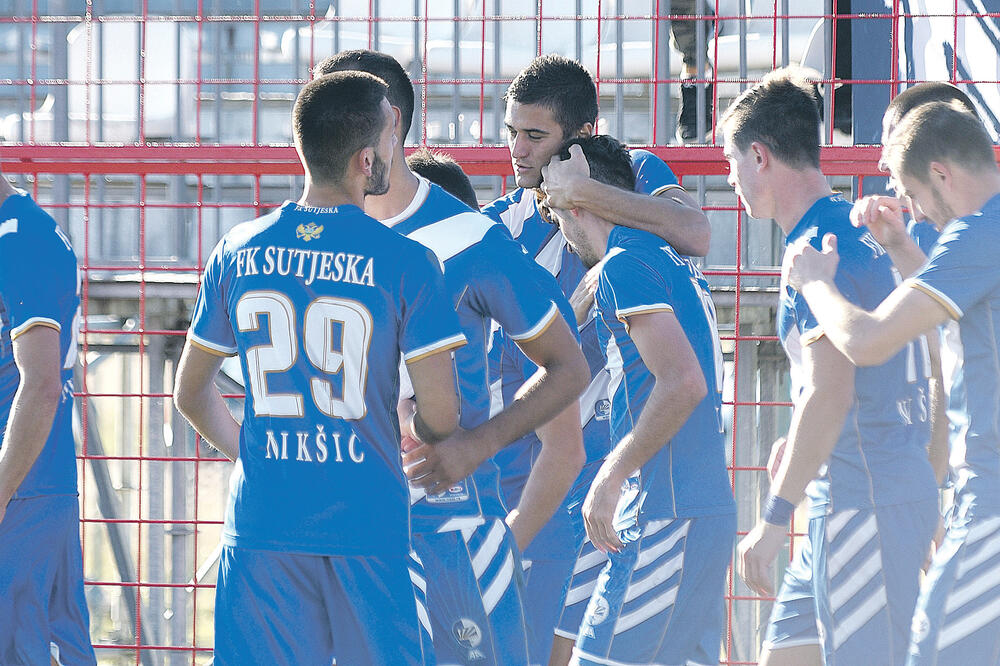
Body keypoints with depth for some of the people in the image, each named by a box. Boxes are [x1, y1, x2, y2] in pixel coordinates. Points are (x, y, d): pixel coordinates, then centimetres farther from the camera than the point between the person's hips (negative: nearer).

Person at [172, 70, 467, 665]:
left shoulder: (238, 253, 3)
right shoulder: (407, 264, -9)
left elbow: (191, 395, 12)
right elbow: (440, 416, -8)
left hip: (261, 521, 3)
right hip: (366, 523, -3)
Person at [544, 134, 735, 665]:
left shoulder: (624, 265, -10)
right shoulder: (675, 264, 19)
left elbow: (682, 383, -21)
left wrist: (611, 477, -16)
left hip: (666, 517, -10)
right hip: (711, 511, 10)